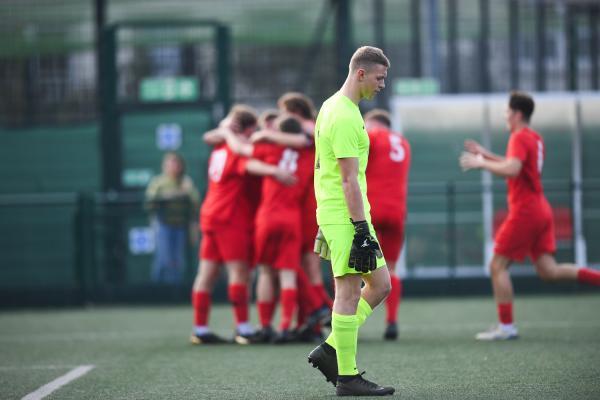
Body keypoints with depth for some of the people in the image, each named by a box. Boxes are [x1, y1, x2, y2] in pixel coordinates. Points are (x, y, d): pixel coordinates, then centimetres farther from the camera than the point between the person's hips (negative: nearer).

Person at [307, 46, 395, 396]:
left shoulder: (333, 107, 16)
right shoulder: (345, 117, -16)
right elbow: (349, 180, -20)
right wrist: (363, 230, -20)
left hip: (334, 213, 10)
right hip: (346, 218, -10)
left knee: (380, 285, 12)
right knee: (350, 291, -6)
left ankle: (330, 351, 14)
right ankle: (347, 377, -1)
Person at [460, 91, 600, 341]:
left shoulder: (520, 138, -12)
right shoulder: (535, 138, 17)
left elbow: (511, 170, -28)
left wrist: (481, 163, -17)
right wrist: (485, 154, 26)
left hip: (524, 212, -9)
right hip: (541, 210, 9)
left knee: (498, 266, -2)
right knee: (549, 271, 5)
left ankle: (506, 326, -3)